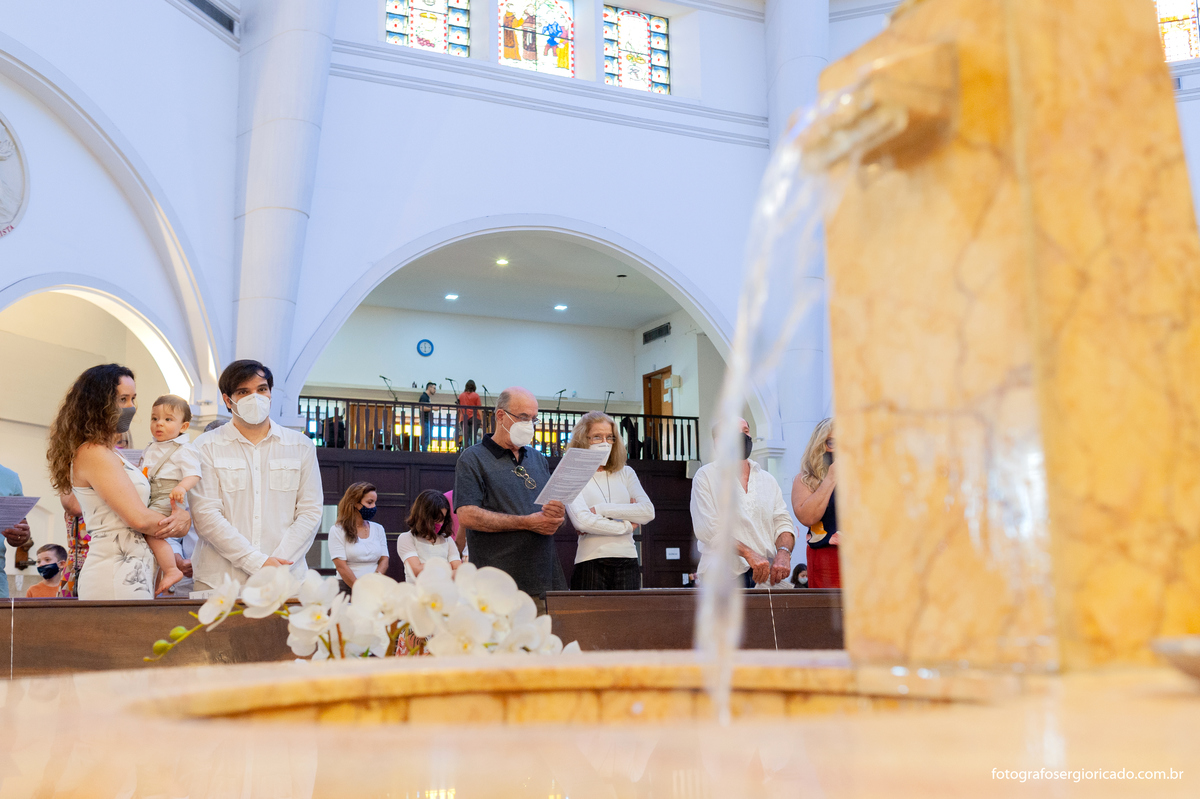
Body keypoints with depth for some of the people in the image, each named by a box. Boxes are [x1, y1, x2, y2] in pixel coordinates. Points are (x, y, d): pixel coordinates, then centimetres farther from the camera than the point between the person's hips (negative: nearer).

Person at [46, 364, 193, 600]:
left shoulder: (114, 454, 19)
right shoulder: (93, 453, -9)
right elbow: (138, 518, -15)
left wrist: (183, 517, -3)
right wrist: (178, 525, 1)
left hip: (135, 575, 9)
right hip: (116, 579, -9)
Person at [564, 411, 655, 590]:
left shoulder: (626, 473, 16)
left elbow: (648, 512, 2)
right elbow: (582, 521, -12)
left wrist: (601, 510, -6)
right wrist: (626, 526, -2)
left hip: (627, 562, 3)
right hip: (591, 564, -3)